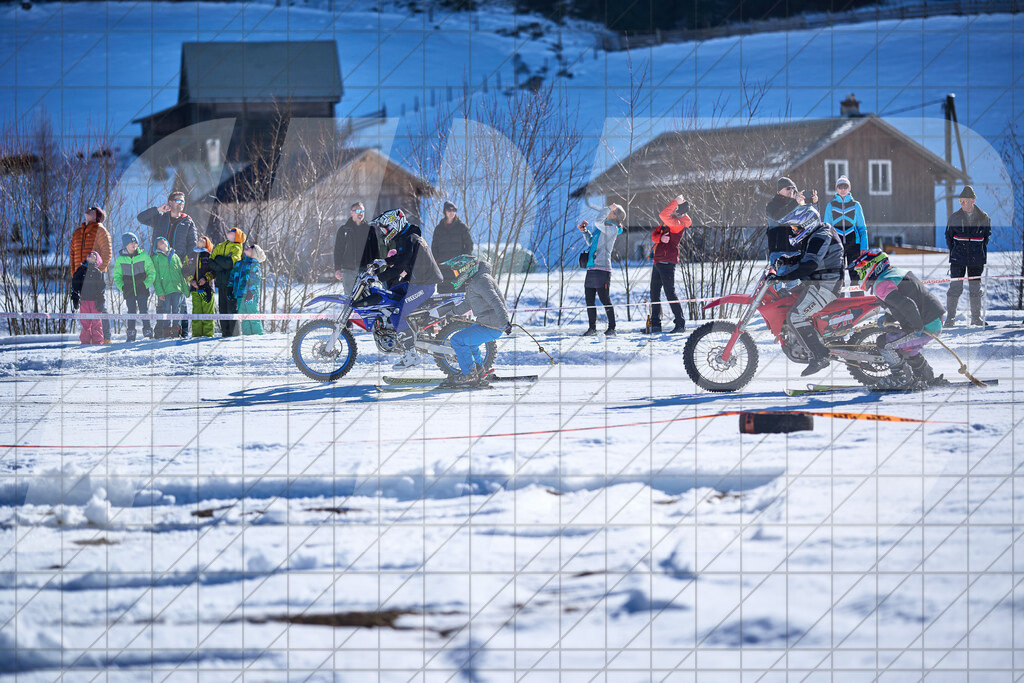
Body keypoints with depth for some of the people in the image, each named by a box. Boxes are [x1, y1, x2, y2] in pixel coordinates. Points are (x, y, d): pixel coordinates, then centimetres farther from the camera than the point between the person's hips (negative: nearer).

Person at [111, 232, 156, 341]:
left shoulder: (143, 255, 1)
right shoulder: (120, 258, 4)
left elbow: (151, 272, 6)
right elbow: (117, 275, 14)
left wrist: (146, 284, -7)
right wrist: (122, 286, -1)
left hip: (142, 290, -1)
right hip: (129, 291, 1)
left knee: (144, 310, -7)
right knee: (131, 312, -1)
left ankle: (148, 331, -2)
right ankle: (130, 334, 5)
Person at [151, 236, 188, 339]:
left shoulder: (175, 256, 17)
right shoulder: (156, 258, 6)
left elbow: (181, 273, 19)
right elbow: (155, 276, 0)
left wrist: (185, 288, 12)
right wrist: (159, 292, -10)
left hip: (177, 288, 3)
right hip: (164, 290, -3)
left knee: (177, 311, -1)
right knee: (166, 311, -6)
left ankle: (176, 331, 3)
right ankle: (166, 332, -2)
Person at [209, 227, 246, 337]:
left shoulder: (237, 248, 0)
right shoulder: (219, 247, 17)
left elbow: (230, 263, -17)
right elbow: (211, 263, 7)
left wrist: (218, 259, -2)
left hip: (231, 282, -6)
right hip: (221, 282, 6)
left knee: (232, 308, -7)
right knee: (222, 308, 6)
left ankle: (234, 333, -6)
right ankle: (225, 333, 11)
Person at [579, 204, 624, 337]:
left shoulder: (612, 229, -8)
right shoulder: (603, 228, 20)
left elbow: (599, 222, -23)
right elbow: (592, 242, 33)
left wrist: (610, 209, -11)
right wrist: (585, 232, 20)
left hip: (602, 269, -9)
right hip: (591, 269, 9)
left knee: (605, 299, -5)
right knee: (589, 300, 9)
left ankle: (612, 328, 3)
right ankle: (592, 327, 16)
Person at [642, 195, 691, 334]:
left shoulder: (678, 223, -12)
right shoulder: (668, 222, 17)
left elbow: (663, 215, -29)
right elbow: (654, 235, 12)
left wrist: (676, 202, -21)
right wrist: (661, 238, -10)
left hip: (667, 262, -10)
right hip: (658, 262, 10)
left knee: (670, 293, -9)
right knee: (654, 293, 12)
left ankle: (680, 323, -4)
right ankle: (655, 323, 18)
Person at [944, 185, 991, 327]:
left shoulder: (984, 218, 2)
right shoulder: (955, 218, 1)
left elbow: (987, 236, 13)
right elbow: (948, 236, 11)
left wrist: (981, 252, 7)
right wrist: (954, 251, 3)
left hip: (977, 259, 1)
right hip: (958, 259, -1)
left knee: (975, 288, 7)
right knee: (955, 287, -6)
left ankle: (976, 317, 18)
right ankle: (950, 317, 2)